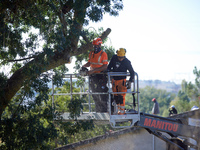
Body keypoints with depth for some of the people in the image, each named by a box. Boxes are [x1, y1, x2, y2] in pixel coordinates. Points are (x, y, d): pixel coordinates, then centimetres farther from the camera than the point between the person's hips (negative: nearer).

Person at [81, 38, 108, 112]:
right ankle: (98, 111, 18)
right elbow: (89, 63, 21)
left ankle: (104, 110, -5)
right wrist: (83, 66, -1)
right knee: (95, 95, 11)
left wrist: (93, 70, -21)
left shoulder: (103, 54, -9)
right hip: (92, 76, 7)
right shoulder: (91, 53, 12)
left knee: (102, 95, -9)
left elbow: (105, 67, -15)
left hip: (100, 76, -7)